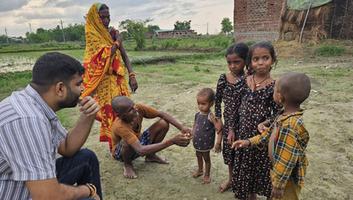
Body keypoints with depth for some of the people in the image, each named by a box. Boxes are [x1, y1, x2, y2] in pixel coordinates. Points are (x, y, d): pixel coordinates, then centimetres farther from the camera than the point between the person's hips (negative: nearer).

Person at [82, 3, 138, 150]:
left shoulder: (113, 32, 7)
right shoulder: (92, 36, -7)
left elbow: (124, 56, 6)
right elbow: (104, 57, -19)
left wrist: (132, 75, -4)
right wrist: (117, 42, -10)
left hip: (118, 78, 5)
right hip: (104, 81, -5)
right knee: (110, 112, 0)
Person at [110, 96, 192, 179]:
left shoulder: (139, 108, -25)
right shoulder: (120, 126, -39)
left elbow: (162, 114, -16)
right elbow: (141, 151, -47)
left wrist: (182, 127, -31)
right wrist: (172, 141, -51)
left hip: (137, 143, 5)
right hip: (121, 152, -5)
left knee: (163, 123, -15)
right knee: (128, 142, -41)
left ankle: (150, 155, 7)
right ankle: (127, 164, -5)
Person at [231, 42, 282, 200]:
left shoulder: (274, 86, -14)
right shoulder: (245, 82, -2)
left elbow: (277, 117, -10)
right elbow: (240, 109, 5)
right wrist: (234, 130, 6)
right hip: (244, 135, 4)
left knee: (261, 169, 13)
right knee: (244, 168, 18)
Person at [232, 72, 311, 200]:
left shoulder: (290, 126, -36)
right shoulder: (285, 115, -7)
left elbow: (286, 161, -30)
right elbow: (270, 133, 9)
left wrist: (278, 185, -19)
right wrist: (249, 142, 3)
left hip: (288, 178, -8)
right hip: (278, 170, 8)